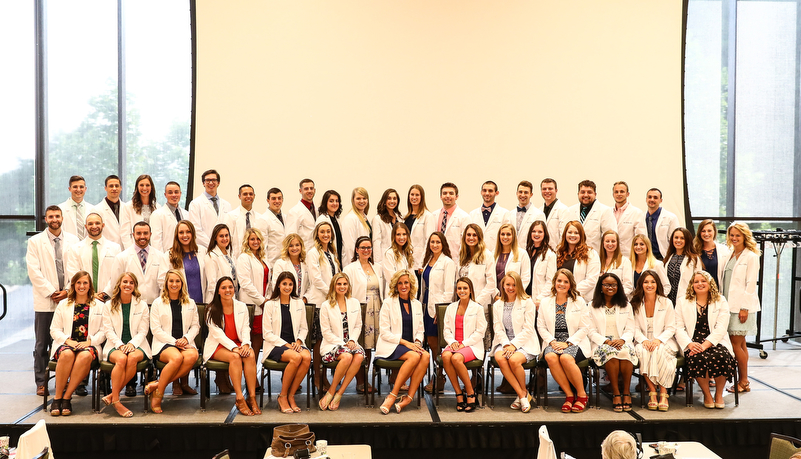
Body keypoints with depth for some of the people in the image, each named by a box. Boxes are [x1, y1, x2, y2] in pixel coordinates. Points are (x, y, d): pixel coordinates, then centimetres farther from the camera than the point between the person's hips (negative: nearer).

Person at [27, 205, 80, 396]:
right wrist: (51, 292, -8)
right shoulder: (35, 242, 6)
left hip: (68, 300, 1)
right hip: (45, 301, -1)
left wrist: (68, 291, -5)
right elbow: (34, 271, -2)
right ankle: (41, 382, 9)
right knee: (42, 344, 2)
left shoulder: (73, 240, 10)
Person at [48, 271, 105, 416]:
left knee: (85, 356, -37)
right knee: (67, 354, -37)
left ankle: (66, 397, -29)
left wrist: (89, 341, -9)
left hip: (89, 345, -1)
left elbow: (103, 332, 9)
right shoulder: (63, 304, 18)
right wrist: (68, 340, -7)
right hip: (66, 344, 1)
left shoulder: (99, 306, 15)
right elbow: (54, 329, 12)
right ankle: (57, 397, -26)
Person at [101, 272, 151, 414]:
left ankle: (112, 395, -25)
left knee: (133, 358, -35)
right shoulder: (108, 306, 12)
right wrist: (120, 345, -14)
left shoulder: (142, 305, 11)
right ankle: (116, 401, -29)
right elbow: (108, 330, 3)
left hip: (137, 345, 0)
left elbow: (143, 331, 5)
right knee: (121, 359, -35)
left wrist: (132, 344, -14)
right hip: (115, 346, 0)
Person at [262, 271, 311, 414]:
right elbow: (267, 333, -3)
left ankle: (291, 396, -16)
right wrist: (286, 345, -13)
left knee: (307, 357, -30)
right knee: (296, 357, -34)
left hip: (295, 344, 4)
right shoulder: (270, 305, 2)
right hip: (275, 346, -3)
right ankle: (283, 396, -16)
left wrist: (299, 341, -5)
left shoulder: (299, 304, 13)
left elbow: (304, 328, 17)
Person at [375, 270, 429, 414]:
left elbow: (420, 331, 18)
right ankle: (394, 395, -24)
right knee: (414, 356, -33)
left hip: (411, 345, 5)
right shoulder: (388, 302, 0)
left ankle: (408, 398, -27)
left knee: (425, 356, -28)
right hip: (390, 346, -4)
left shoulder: (417, 305, 15)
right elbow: (384, 332, -6)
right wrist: (405, 342, -15)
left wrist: (417, 342, -5)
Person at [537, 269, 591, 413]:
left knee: (566, 358, -35)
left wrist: (567, 343, -11)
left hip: (574, 343, -2)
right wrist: (552, 342, -8)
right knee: (550, 357, -33)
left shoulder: (579, 301, 6)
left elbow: (584, 328, 1)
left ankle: (582, 395, -13)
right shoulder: (545, 302, 12)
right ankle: (569, 395, -17)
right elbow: (541, 326, 10)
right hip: (553, 342, 2)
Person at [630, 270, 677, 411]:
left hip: (663, 342, -1)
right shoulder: (635, 304, 5)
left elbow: (671, 328, -1)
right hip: (643, 341, 1)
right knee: (643, 351, -34)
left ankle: (663, 393, -27)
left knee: (658, 351, -35)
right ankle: (652, 392, -27)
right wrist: (644, 340, -17)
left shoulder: (666, 303, 3)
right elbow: (635, 328, 3)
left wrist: (658, 340, -18)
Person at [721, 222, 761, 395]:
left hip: (742, 306, -7)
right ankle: (743, 380, 17)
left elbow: (750, 284, -11)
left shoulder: (751, 257, -6)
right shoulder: (729, 256, 15)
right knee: (740, 344, 11)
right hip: (729, 305, 7)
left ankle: (743, 381, 5)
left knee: (735, 343, -6)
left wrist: (745, 308, -15)